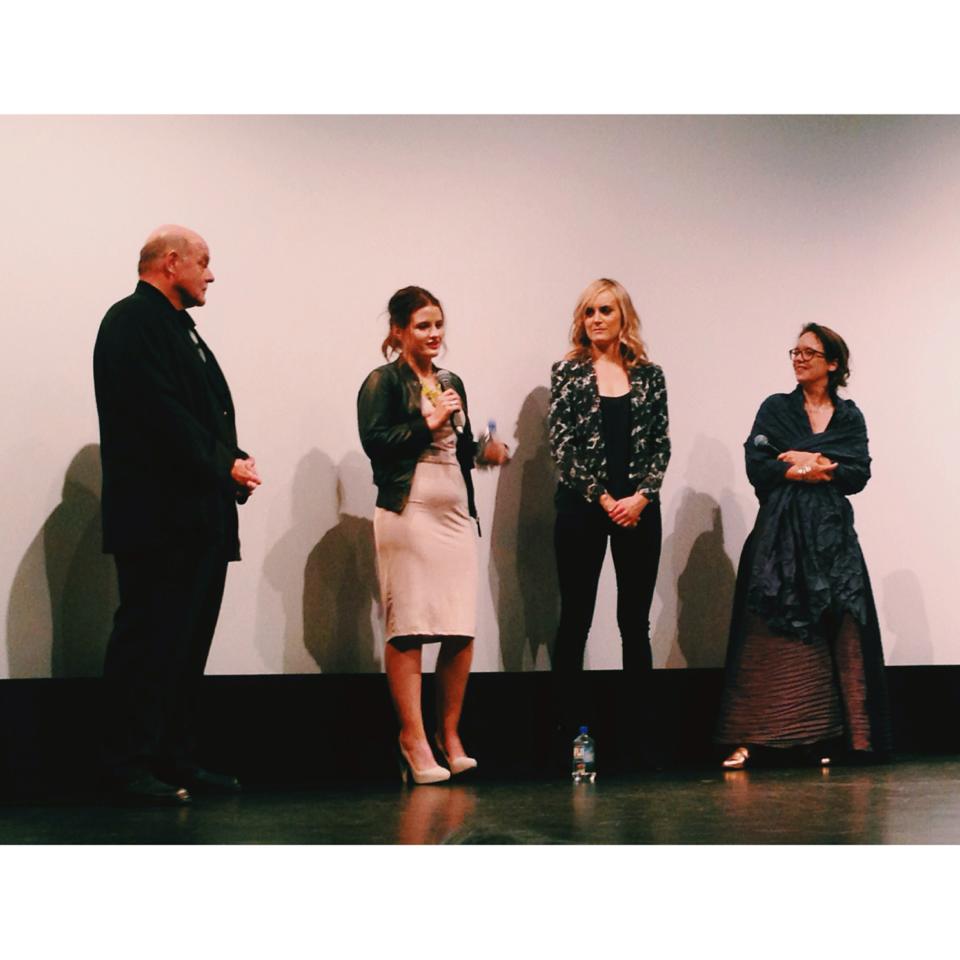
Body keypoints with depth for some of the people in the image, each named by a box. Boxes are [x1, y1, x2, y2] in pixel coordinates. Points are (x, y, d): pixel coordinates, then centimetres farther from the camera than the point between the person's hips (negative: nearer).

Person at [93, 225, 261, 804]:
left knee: (187, 643, 11)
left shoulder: (177, 326, 22)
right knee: (149, 640, -6)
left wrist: (234, 463, 1)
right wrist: (224, 466, -13)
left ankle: (176, 757, 18)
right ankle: (131, 763, 0)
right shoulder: (133, 321, -8)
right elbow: (161, 414, -19)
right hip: (159, 517, -10)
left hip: (200, 516, 10)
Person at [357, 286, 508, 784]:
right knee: (408, 630, -3)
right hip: (408, 512, -6)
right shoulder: (383, 382, -1)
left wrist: (485, 451, 5)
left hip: (455, 512, 6)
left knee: (462, 631, 2)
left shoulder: (452, 383, 19)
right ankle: (413, 739, 5)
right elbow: (375, 441, -14)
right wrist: (429, 424, -10)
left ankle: (449, 734, 15)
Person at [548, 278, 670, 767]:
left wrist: (640, 496, -9)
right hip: (581, 508, -2)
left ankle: (640, 735, 10)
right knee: (574, 620, 1)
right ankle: (569, 731, 5)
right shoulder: (568, 372, 3)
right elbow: (562, 443, -3)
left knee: (635, 622, 5)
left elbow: (661, 444, 6)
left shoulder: (648, 375, 9)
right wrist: (603, 498, -10)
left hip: (638, 510, 2)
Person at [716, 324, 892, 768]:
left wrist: (810, 461, -10)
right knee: (766, 636, -9)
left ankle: (822, 737, 0)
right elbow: (757, 467, -4)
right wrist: (815, 470, -7)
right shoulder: (775, 409, 9)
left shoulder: (850, 417, 13)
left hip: (831, 536, 2)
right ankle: (746, 740, -12)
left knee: (834, 635, -4)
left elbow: (859, 474, 1)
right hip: (779, 534, -2)